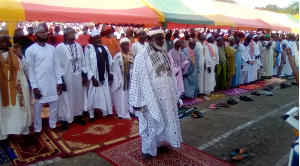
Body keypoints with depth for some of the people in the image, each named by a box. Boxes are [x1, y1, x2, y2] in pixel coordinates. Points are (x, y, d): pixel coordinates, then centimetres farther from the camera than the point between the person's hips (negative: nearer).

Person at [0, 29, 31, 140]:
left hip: (18, 86, 2)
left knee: (20, 109, 13)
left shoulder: (15, 52, 2)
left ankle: (24, 130, 28)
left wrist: (20, 56, -14)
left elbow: (25, 68, 0)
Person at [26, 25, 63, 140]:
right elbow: (30, 69, -9)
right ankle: (37, 130, 23)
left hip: (52, 83, 4)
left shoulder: (51, 48, 6)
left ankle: (53, 126, 31)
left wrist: (59, 81, 2)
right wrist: (34, 87, -13)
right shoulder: (30, 50, -7)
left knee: (54, 106, 13)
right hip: (38, 84, -4)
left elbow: (56, 66, 7)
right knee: (37, 108, 6)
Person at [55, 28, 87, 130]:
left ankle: (78, 116, 32)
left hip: (78, 76, 5)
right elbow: (58, 65, -11)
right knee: (66, 98, 5)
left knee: (78, 96, 15)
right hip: (66, 77, -5)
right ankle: (65, 120, 18)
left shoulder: (78, 46, 5)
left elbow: (83, 61, 9)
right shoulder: (60, 47, -10)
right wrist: (61, 80, -13)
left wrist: (84, 75, 6)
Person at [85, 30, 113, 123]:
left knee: (105, 95, 10)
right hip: (94, 77, -4)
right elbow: (87, 65, -9)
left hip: (104, 76, 5)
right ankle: (91, 115, 17)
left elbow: (109, 62, 11)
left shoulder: (105, 48, 8)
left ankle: (106, 112, 25)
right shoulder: (89, 48, -7)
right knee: (93, 96, 3)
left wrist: (110, 75, 7)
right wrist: (92, 77, -14)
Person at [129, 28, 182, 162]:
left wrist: (176, 96, 12)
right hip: (150, 98, -6)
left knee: (165, 121, 17)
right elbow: (136, 79, -12)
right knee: (151, 123, 7)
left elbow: (171, 76, 11)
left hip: (166, 96, 6)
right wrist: (137, 101, -13)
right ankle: (147, 150, 26)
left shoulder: (165, 55, 7)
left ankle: (158, 144, 38)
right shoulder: (142, 56, -12)